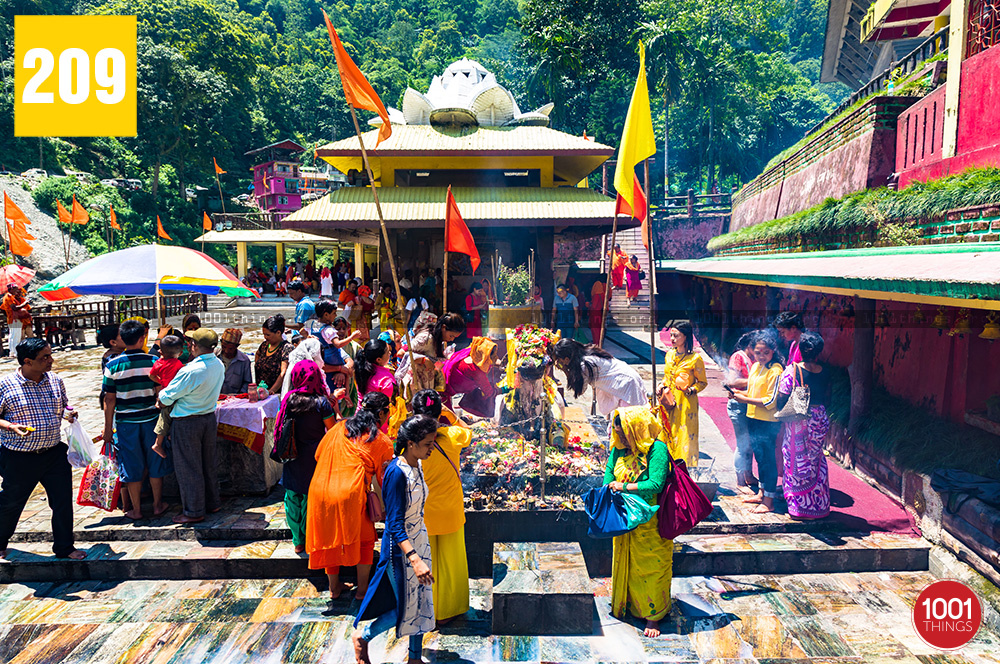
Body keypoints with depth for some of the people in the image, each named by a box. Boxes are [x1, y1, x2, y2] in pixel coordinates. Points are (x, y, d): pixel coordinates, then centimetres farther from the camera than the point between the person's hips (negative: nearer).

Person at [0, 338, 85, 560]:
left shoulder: (56, 380, 3)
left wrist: (68, 413, -5)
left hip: (54, 454, 3)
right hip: (19, 458, -3)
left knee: (63, 502, 6)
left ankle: (64, 547, 23)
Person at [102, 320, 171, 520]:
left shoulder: (113, 365, -7)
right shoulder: (154, 361, -7)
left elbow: (109, 400, -4)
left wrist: (108, 427, 5)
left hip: (126, 422, 0)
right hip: (151, 419, 0)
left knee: (132, 466, 9)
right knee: (155, 464, 13)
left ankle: (136, 510, 19)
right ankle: (158, 505, 22)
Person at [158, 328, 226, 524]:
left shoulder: (189, 371, -26)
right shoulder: (219, 365, -3)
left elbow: (166, 398, -15)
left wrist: (160, 399, 7)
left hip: (186, 423, -7)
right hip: (209, 418, 7)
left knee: (188, 467, 6)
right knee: (209, 463, 19)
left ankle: (194, 512, 16)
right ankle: (213, 502, 31)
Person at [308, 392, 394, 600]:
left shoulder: (339, 428, 12)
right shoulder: (383, 442, 1)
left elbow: (318, 455, 17)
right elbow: (383, 479, 6)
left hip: (320, 490, 5)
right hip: (350, 494, -4)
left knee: (329, 537, 22)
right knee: (364, 539, 18)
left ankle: (334, 587, 35)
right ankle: (362, 588, 26)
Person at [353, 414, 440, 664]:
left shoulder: (417, 466, -1)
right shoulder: (397, 472, -27)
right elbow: (395, 524, -27)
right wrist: (415, 559, -36)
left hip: (420, 542, 8)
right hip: (400, 548, -8)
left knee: (422, 603, 16)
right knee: (407, 608, 6)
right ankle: (362, 636, 29)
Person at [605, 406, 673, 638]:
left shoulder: (656, 449, -19)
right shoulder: (618, 449, 0)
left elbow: (656, 484, -26)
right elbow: (608, 480, 4)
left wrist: (624, 486, -20)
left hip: (649, 522, -5)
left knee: (650, 566, 6)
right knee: (624, 563, 17)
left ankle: (653, 616, 20)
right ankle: (626, 604, 37)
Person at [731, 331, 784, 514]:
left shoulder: (775, 371, -17)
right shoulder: (755, 366, 8)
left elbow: (770, 401, -20)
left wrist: (745, 399, -19)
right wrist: (738, 393, -1)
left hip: (768, 422, -8)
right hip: (753, 419, 8)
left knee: (767, 459, 1)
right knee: (760, 457, 19)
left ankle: (769, 501, 11)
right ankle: (762, 493, 33)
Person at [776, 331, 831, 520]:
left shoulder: (792, 370, -16)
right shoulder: (824, 373, -2)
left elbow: (782, 398, -17)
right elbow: (827, 400, 7)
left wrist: (781, 412, 2)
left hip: (798, 421, -4)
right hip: (819, 421, 4)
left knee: (797, 461, 7)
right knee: (816, 461, 16)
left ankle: (799, 506, 14)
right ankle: (818, 505, 26)